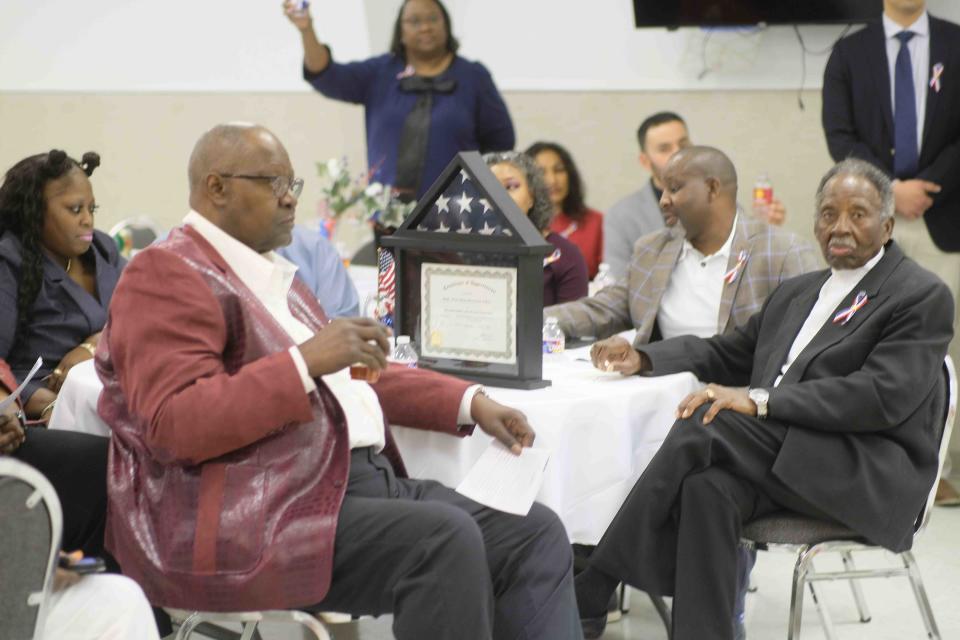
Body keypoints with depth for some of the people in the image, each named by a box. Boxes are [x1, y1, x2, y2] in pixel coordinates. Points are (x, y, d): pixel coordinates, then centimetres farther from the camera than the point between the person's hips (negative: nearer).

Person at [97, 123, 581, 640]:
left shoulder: (271, 273, 24)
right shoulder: (165, 276, -6)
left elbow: (348, 376, 31)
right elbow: (175, 425, -18)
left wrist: (471, 403, 19)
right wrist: (305, 361, -24)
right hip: (257, 520, -9)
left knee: (535, 534, -6)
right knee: (445, 539, -30)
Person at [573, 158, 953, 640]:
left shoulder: (923, 297, 0)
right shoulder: (796, 293, 26)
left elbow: (884, 396, -14)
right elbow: (728, 353, 32)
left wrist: (760, 400, -23)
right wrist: (641, 358, 11)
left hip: (868, 476, -7)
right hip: (781, 456, 7)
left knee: (707, 420, -27)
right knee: (707, 489, -30)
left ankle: (589, 592, -24)